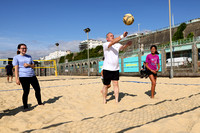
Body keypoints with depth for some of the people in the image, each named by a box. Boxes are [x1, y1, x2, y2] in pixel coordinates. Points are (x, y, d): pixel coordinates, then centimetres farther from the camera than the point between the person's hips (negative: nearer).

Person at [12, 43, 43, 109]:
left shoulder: (29, 57, 16)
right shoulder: (16, 57, 3)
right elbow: (16, 68, -3)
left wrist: (28, 65, -7)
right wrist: (17, 78, -11)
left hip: (32, 75, 5)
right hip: (23, 77, -5)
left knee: (37, 89, 7)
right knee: (26, 92, -5)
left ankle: (40, 102, 25)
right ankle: (25, 106, 12)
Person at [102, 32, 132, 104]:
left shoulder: (117, 45, 9)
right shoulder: (105, 45, -6)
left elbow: (122, 47, -12)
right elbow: (113, 42, -25)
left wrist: (127, 44, -34)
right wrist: (122, 36, -34)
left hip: (116, 69, 4)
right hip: (107, 69, -4)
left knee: (116, 84, 2)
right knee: (106, 85, 6)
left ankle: (116, 100, 8)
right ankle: (104, 100, 22)